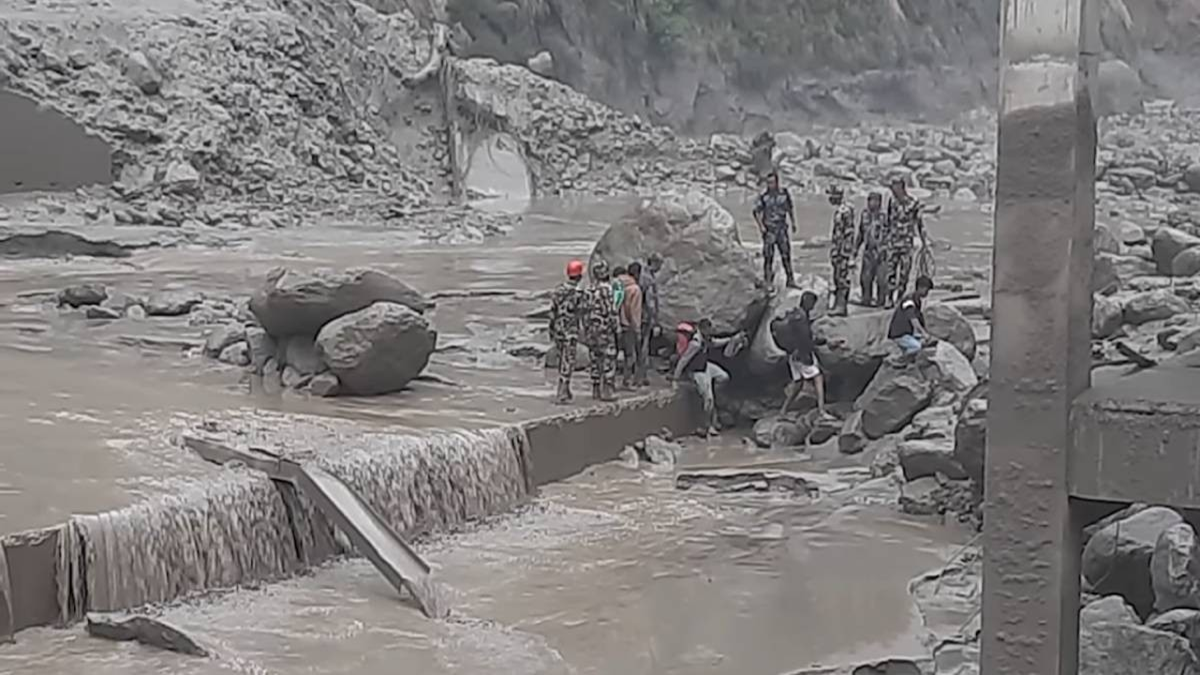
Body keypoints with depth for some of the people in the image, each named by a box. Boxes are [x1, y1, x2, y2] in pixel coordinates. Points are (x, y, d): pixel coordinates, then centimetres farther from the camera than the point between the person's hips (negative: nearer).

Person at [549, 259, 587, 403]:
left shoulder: (558, 289, 4)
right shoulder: (578, 292, -16)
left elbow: (552, 311, 7)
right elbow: (580, 314, -14)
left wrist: (551, 329, 15)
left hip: (557, 330, 7)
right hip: (570, 332, -7)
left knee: (562, 360, 20)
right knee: (568, 363, -3)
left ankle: (565, 390, 29)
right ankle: (561, 395, -7)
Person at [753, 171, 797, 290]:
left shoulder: (785, 193, 1)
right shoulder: (763, 196, -8)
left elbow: (790, 209, 14)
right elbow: (756, 211, -3)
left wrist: (793, 223, 15)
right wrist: (761, 226, -12)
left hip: (782, 228, 3)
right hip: (769, 230, -3)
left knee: (786, 254, 7)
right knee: (768, 256, -2)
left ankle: (790, 280, 15)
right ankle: (768, 282, 6)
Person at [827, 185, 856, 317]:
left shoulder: (846, 211, -16)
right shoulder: (837, 211, 14)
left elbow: (849, 234, -19)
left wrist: (849, 254, -21)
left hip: (843, 251, -10)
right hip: (836, 250, 10)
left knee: (842, 278, -8)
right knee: (837, 277, 13)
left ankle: (841, 306, -6)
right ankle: (838, 304, 19)